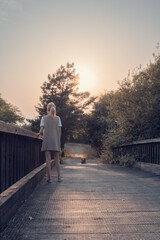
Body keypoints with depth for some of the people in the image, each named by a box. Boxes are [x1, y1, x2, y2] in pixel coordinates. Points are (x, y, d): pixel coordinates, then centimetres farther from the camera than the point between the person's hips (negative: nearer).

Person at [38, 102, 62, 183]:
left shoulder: (44, 118, 2)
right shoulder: (58, 118, 6)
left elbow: (41, 130, -5)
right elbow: (59, 131, 3)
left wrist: (40, 134, 17)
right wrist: (58, 141, 11)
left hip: (47, 141, -1)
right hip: (56, 141, 2)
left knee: (48, 159, 0)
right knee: (56, 160, 10)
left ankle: (49, 178, 0)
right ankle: (59, 177, 11)